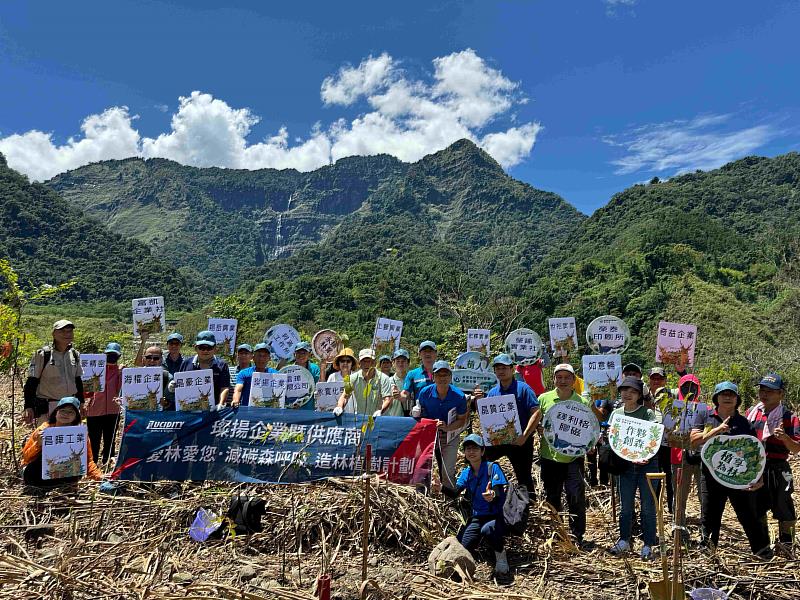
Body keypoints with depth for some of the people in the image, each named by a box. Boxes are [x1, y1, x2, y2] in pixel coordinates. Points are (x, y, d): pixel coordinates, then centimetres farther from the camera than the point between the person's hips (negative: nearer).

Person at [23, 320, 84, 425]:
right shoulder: (42, 354, -7)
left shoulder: (75, 355, 9)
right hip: (47, 408, -5)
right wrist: (28, 407, -12)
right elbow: (31, 382, -6)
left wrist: (81, 403, 16)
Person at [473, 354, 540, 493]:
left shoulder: (523, 388, -8)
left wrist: (524, 436, -21)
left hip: (520, 441, -4)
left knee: (524, 477, 5)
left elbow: (537, 413, -14)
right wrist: (479, 401, -7)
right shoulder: (492, 392, 7)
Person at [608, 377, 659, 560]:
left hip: (647, 464, -3)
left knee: (648, 506, 4)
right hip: (626, 465, 3)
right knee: (625, 506, 10)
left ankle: (648, 546, 15)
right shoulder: (616, 413, 6)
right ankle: (624, 541, 25)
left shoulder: (648, 413, -5)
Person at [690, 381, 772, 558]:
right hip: (711, 476, 1)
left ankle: (763, 553, 22)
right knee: (709, 518, 9)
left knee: (749, 516, 6)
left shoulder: (745, 423, 4)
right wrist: (717, 430, -16)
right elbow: (694, 441, -7)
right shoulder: (704, 417, 5)